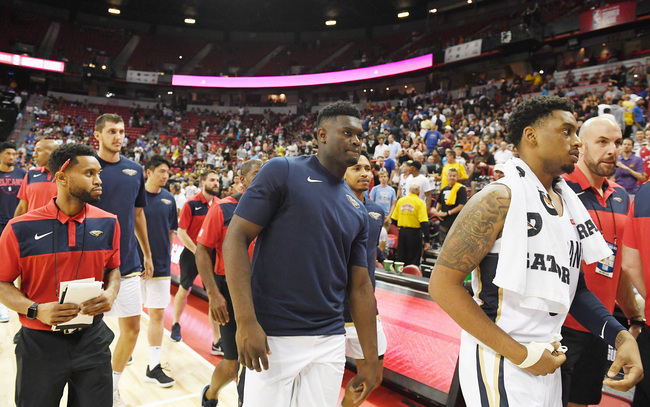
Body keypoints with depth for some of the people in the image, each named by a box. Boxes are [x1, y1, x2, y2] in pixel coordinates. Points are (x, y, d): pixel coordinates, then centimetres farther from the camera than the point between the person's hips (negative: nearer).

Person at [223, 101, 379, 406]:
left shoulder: (357, 210, 11)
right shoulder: (282, 172, -6)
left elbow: (360, 286, 12)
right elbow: (236, 238, -11)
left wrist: (371, 361, 10)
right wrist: (245, 321, -18)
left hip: (330, 342, 5)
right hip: (272, 338, -5)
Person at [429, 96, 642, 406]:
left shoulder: (569, 203, 7)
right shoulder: (499, 199, -18)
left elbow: (571, 285, 16)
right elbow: (443, 284, -22)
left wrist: (620, 336, -1)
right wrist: (520, 354, -20)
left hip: (547, 364, 8)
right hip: (500, 365, -8)